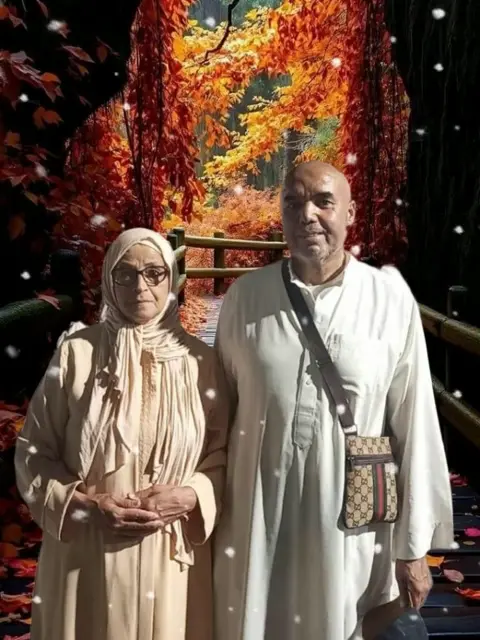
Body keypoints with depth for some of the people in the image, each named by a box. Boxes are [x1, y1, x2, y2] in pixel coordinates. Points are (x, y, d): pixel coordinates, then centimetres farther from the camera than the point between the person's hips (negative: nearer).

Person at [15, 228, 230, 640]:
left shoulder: (201, 360, -2)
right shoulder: (76, 354, -5)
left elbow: (225, 455, 4)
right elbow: (33, 454, 0)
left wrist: (191, 495, -13)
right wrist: (84, 505, -13)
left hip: (173, 559, 1)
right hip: (86, 558, -1)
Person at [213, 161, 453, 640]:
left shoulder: (391, 299, -9)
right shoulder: (245, 295, -4)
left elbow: (414, 425, -5)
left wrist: (414, 546, -1)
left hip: (351, 524, -1)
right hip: (256, 520, 1)